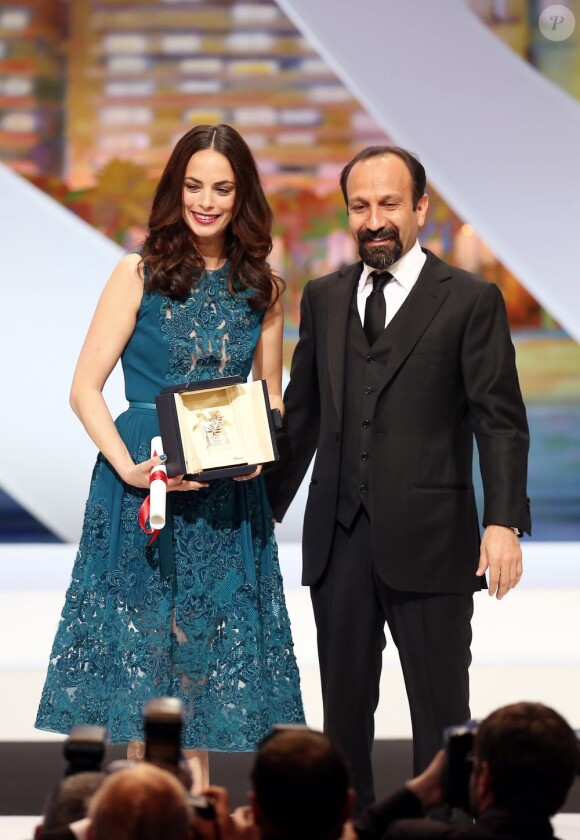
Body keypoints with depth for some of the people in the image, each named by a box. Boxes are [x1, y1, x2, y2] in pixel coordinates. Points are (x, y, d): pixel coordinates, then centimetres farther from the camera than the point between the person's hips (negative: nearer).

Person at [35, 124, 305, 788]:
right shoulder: (141, 274, -2)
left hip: (228, 498, 3)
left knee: (206, 649, 7)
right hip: (141, 486, -3)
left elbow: (270, 394, 17)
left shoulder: (260, 289, 8)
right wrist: (129, 467, -18)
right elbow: (85, 389, -4)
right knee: (139, 645, -2)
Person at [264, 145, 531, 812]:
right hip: (338, 539, 4)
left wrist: (504, 521, -17)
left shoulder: (470, 301, -1)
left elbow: (500, 420, -6)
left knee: (442, 716, 0)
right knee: (344, 708, 10)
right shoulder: (323, 298, 13)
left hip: (428, 542, -4)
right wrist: (267, 508, 15)